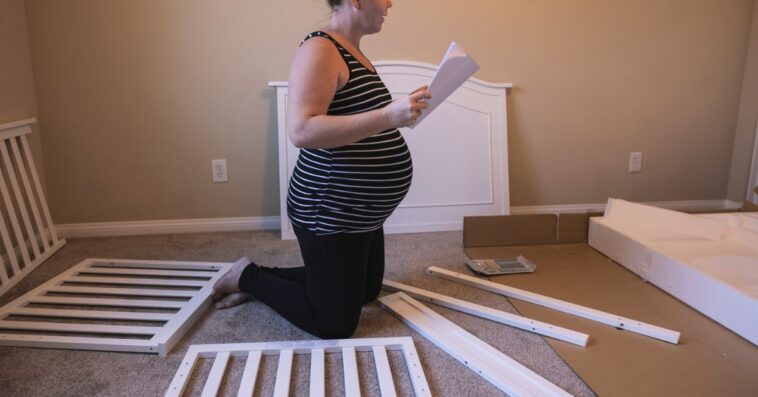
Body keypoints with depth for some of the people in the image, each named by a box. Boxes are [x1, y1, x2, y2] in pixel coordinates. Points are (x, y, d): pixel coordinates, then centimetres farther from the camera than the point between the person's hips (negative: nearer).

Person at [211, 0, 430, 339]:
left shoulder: (351, 50, 11)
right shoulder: (320, 50, -19)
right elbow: (302, 131, -31)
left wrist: (400, 110, 15)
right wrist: (388, 117, -34)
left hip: (359, 211, 10)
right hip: (331, 213, -10)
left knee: (367, 292, 24)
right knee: (336, 325, 0)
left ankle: (261, 277, 31)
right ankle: (249, 277, 18)